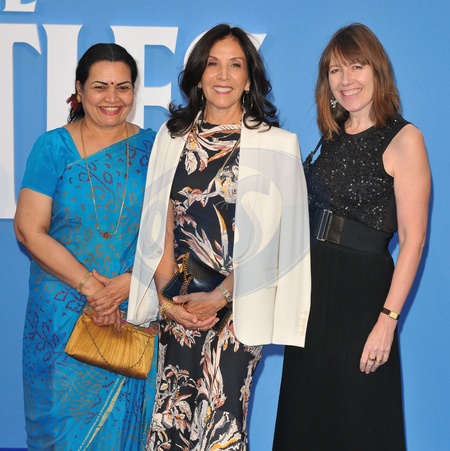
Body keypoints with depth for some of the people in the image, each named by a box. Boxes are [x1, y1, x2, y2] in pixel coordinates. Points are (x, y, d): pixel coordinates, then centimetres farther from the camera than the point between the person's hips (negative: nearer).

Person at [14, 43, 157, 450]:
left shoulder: (151, 148, 1)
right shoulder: (54, 147, -3)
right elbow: (30, 230, -8)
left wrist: (129, 281, -16)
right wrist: (89, 285, -14)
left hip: (133, 310, 1)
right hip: (62, 310, -1)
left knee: (120, 417, 11)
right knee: (63, 415, 8)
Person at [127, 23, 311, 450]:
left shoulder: (276, 145, -2)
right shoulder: (172, 138, 10)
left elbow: (271, 236, -6)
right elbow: (159, 223, 8)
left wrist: (219, 296, -11)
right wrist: (167, 295, -4)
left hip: (236, 307, -3)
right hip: (178, 307, 3)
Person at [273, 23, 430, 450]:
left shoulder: (403, 139, -10)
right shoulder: (333, 137, 11)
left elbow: (412, 239, -15)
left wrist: (388, 319, -20)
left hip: (362, 289, -7)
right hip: (312, 283, 7)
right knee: (304, 416, 16)